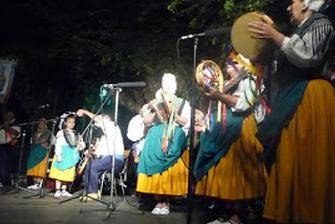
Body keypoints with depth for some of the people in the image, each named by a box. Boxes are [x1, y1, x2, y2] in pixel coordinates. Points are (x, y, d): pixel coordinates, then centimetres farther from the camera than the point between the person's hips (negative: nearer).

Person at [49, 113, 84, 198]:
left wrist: (81, 145, -6)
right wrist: (58, 155, -17)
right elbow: (58, 144, -9)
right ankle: (57, 191, 3)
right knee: (59, 174, -4)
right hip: (62, 156, -5)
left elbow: (78, 147, 16)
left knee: (67, 175, 7)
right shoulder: (61, 133, -2)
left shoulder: (76, 134, 13)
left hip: (71, 158, 5)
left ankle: (64, 190, 15)